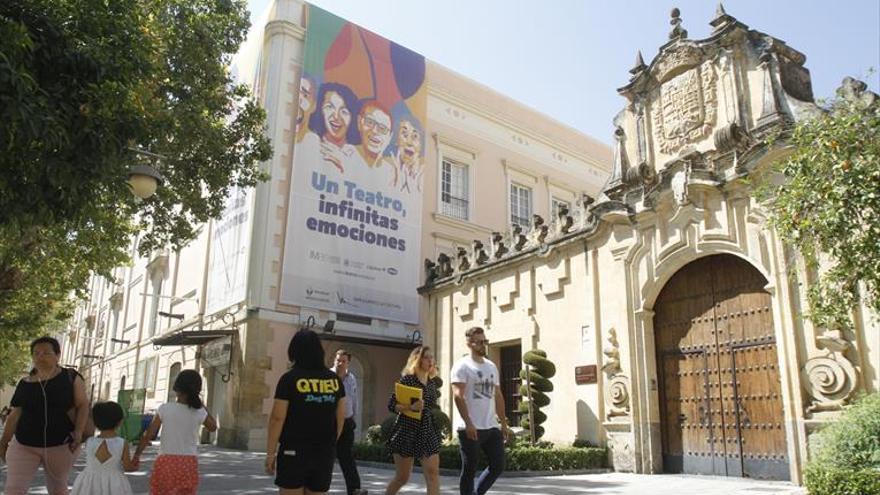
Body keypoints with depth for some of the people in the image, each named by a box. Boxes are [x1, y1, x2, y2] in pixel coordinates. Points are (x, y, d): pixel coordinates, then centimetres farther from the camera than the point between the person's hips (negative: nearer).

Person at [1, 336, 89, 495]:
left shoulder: (71, 377, -4)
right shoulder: (24, 383, 3)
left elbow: (83, 405, -6)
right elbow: (15, 414, 10)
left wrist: (78, 431, -18)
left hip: (61, 446, -2)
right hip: (24, 446, 2)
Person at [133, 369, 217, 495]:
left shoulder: (164, 408, -8)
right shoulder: (199, 412, -4)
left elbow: (149, 435, -5)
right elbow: (213, 427, 14)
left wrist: (137, 455, 8)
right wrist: (201, 404, 14)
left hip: (165, 462, -1)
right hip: (188, 463, 1)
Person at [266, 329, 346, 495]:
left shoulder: (289, 379, -8)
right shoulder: (335, 379, 4)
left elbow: (277, 418, -10)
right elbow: (340, 417, 7)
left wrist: (270, 453, -3)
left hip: (294, 451, -4)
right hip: (325, 452, 4)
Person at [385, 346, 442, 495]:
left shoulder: (432, 382, 9)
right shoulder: (407, 379, -10)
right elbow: (391, 405, -14)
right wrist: (411, 407, -28)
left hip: (428, 432, 5)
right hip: (407, 432, -5)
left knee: (433, 473, -7)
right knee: (402, 477, 7)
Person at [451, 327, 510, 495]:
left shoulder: (492, 366, 15)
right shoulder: (462, 366, -6)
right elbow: (458, 396, -15)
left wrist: (503, 423, 13)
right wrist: (468, 424, -23)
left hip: (492, 427, 7)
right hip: (470, 428, -6)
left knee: (498, 466, 7)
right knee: (470, 470, 3)